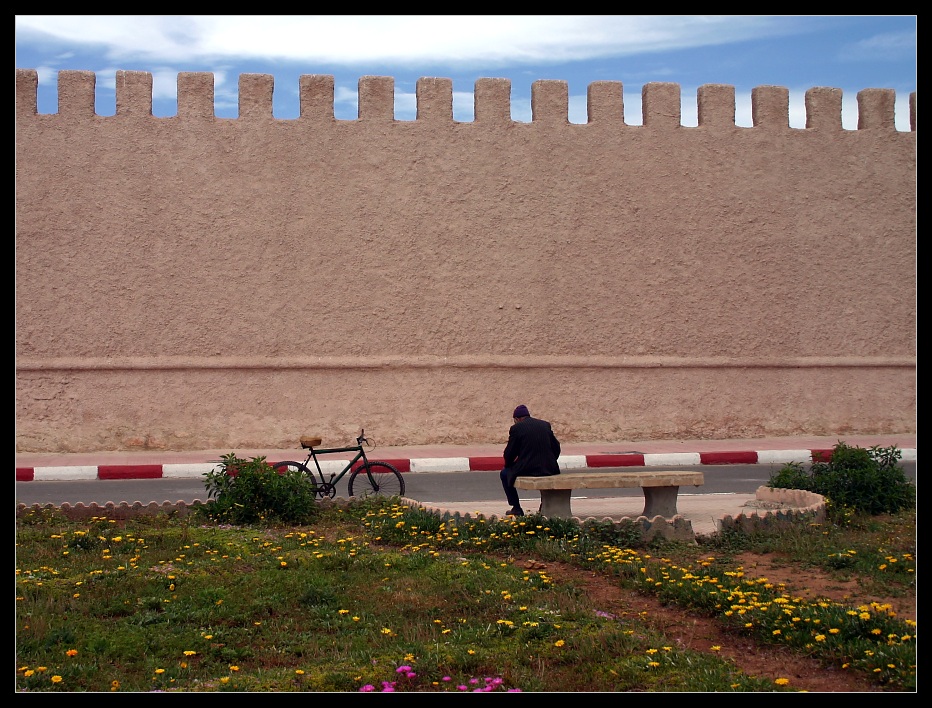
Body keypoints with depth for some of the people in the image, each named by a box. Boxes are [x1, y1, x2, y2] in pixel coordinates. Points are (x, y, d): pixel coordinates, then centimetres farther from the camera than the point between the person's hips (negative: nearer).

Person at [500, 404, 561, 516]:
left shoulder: (516, 428, -3)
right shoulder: (546, 425, 10)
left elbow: (509, 453, -1)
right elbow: (556, 447, 10)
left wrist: (508, 465, 19)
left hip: (526, 469, -4)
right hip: (548, 468, 4)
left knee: (504, 473, 23)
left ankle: (516, 509, 18)